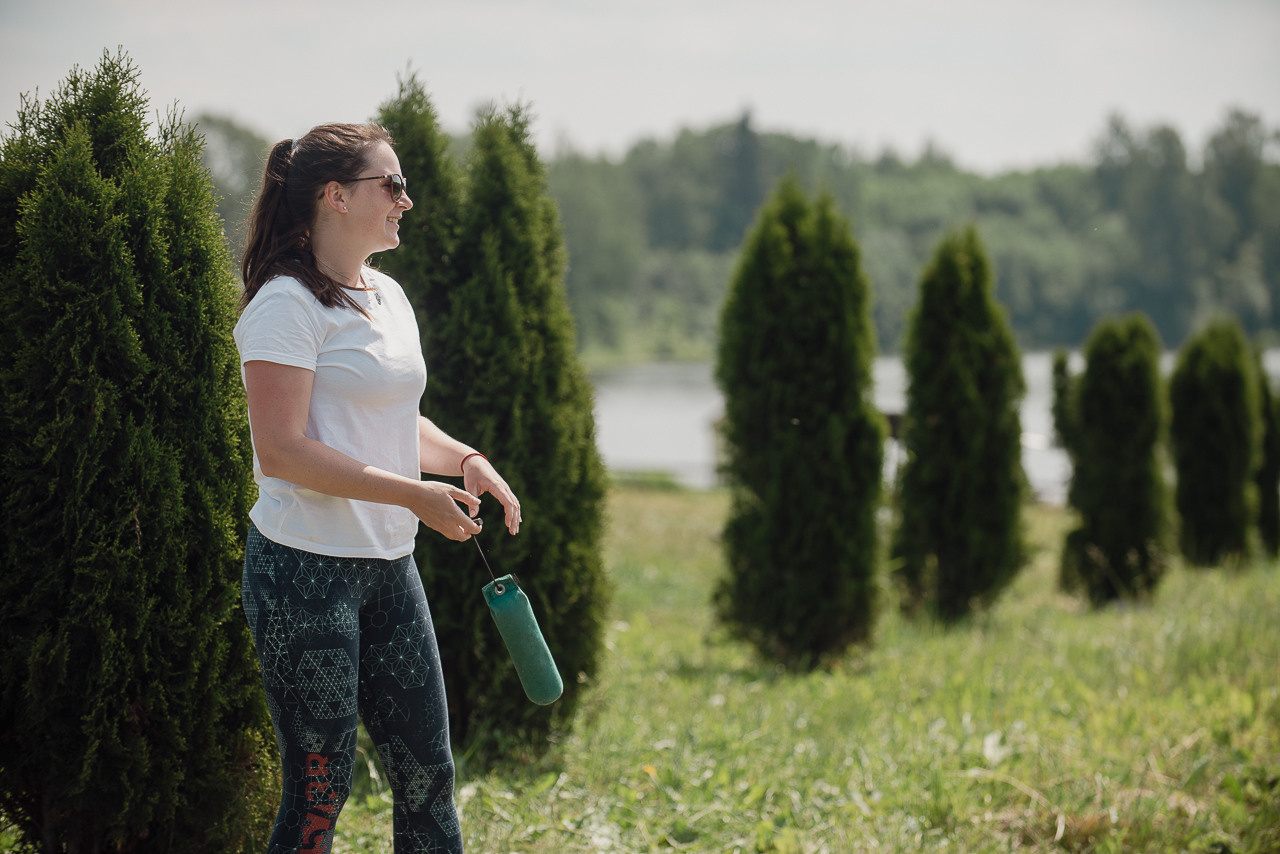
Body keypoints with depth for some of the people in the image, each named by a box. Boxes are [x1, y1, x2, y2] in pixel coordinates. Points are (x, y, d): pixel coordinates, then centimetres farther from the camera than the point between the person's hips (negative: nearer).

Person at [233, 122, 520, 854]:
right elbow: (281, 452, -21)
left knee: (428, 771, 10)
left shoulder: (388, 296, 13)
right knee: (320, 790, -2)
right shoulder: (288, 304, -13)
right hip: (307, 568, -8)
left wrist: (463, 459, 6)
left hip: (389, 567, 8)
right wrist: (416, 496, -22)